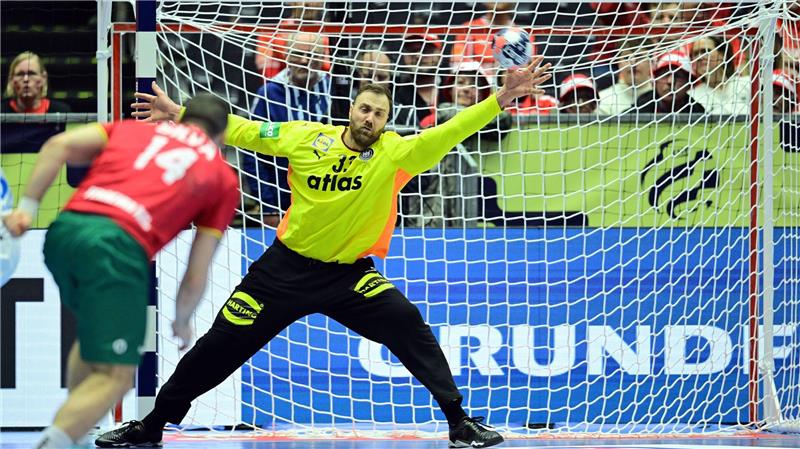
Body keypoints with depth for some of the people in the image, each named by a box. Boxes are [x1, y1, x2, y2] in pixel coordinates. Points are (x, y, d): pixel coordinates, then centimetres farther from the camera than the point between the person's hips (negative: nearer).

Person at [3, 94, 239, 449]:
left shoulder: (132, 128, 28)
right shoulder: (224, 179, 22)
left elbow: (59, 145, 11)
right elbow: (196, 276, 19)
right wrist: (181, 323, 35)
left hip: (64, 229, 5)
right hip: (120, 245, -5)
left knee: (93, 330, 31)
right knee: (115, 376, -3)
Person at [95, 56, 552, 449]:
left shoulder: (394, 153, -10)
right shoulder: (306, 138, -7)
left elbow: (446, 133, -20)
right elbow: (247, 132, 1)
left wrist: (500, 100, -32)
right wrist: (180, 114, -1)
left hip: (350, 273, -1)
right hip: (288, 267, 1)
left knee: (408, 325, -22)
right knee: (222, 343, 4)